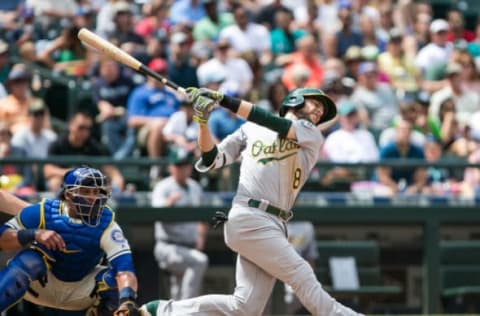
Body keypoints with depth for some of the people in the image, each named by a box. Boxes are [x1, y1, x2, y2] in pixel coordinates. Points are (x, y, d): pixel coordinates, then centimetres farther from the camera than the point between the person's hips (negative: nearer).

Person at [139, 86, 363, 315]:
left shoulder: (312, 136, 15)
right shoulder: (251, 129, 14)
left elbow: (277, 126, -3)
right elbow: (211, 160, 11)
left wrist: (224, 100, -11)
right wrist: (203, 120, -4)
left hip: (272, 226, 4)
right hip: (251, 220, -4)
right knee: (304, 279, -12)